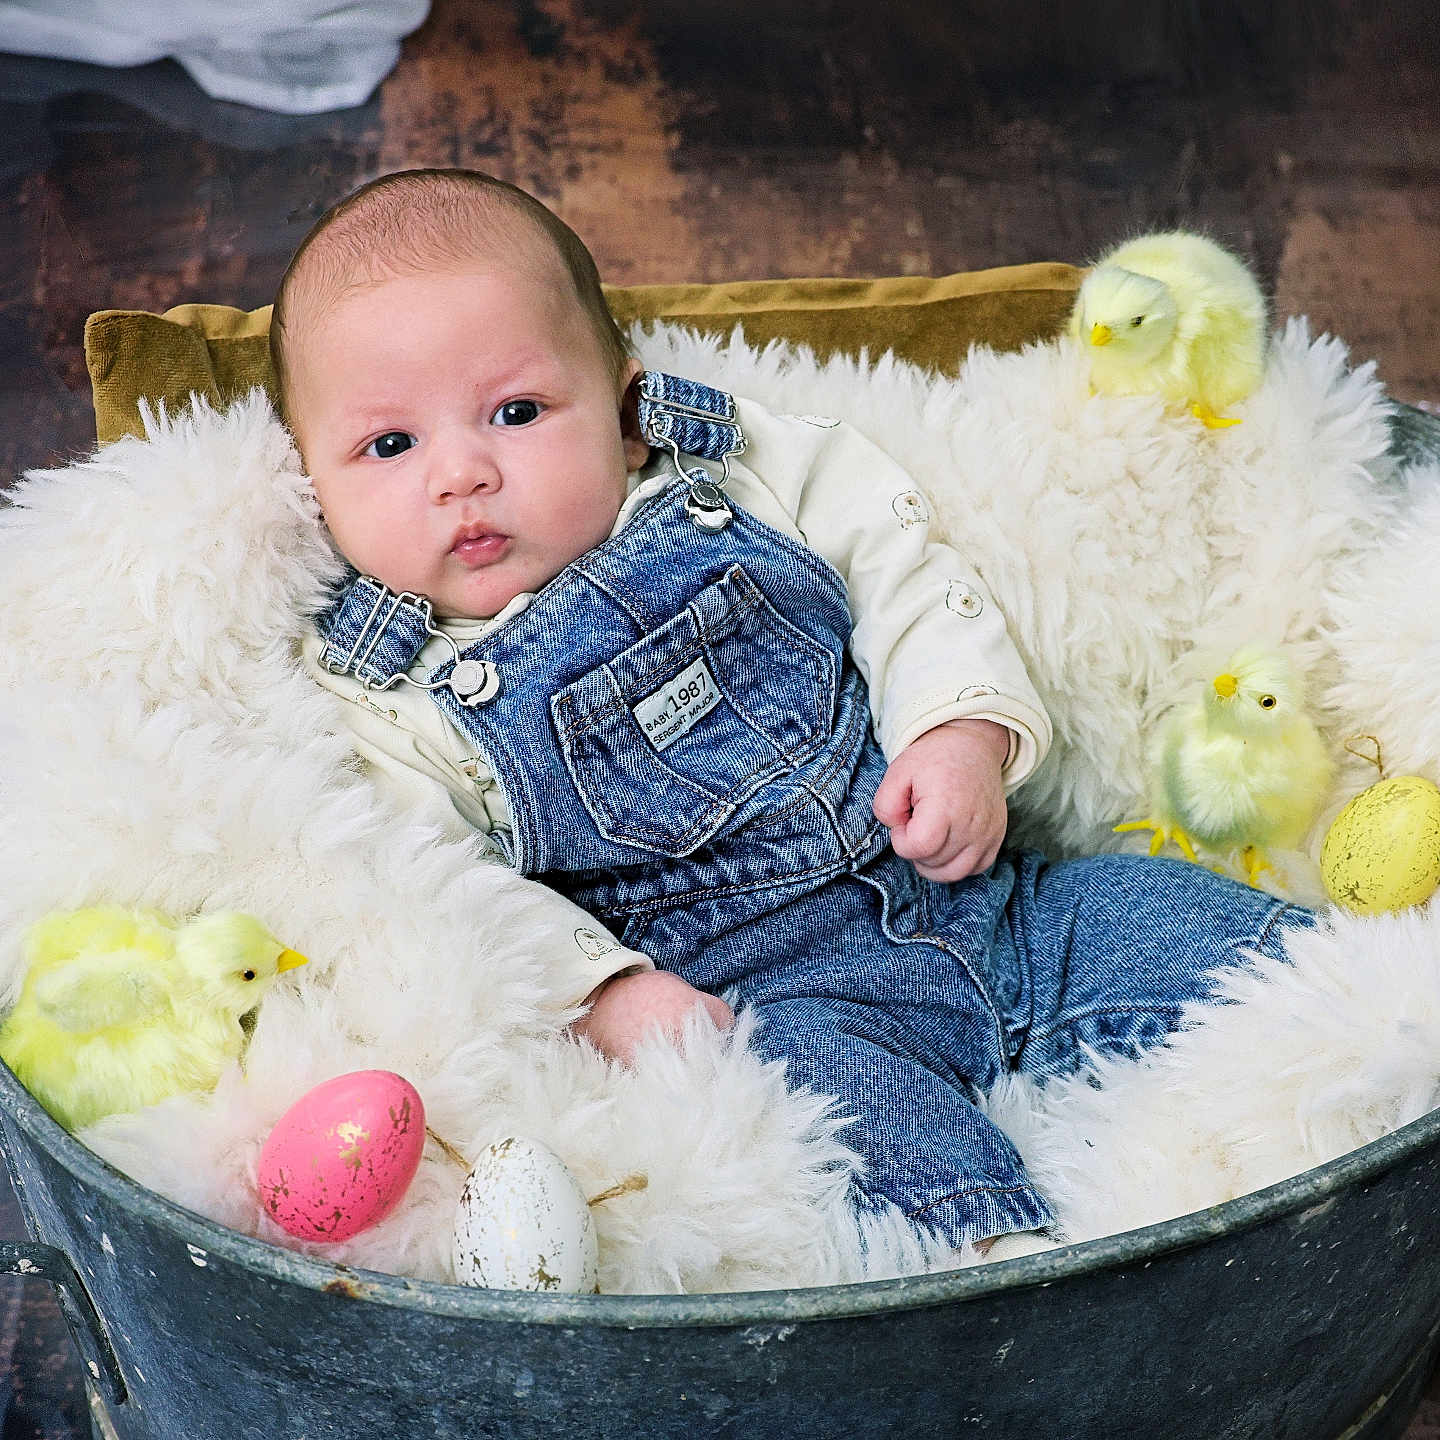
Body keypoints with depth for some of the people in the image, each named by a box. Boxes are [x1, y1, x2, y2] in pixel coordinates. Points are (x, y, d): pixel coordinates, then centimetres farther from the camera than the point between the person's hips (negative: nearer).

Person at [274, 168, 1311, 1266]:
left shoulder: (741, 481, 8)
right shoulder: (384, 701, -1)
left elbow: (902, 574, 11)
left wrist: (963, 734, -6)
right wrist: (606, 994, -23)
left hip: (983, 893, 5)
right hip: (762, 988, -4)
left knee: (1217, 933, -7)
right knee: (813, 1063, -36)